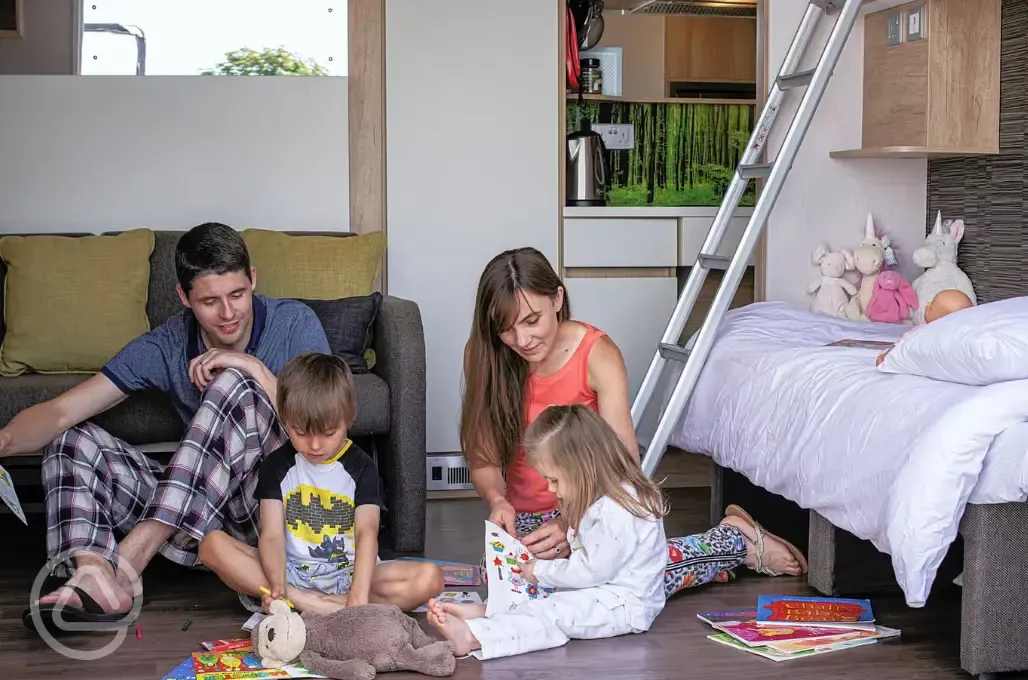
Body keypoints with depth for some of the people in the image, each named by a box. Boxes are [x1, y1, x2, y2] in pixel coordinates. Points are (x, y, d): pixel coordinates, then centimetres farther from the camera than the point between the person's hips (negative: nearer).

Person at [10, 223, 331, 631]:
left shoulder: (295, 323, -7)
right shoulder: (166, 346, -2)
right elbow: (62, 412, -10)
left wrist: (255, 369, -24)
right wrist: (8, 439, -32)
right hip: (199, 514, 4)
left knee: (234, 385, -28)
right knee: (71, 441, -6)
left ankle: (127, 561, -34)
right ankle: (94, 572, -35)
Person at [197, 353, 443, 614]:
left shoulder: (361, 467, -1)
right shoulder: (276, 466, 3)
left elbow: (367, 532, -15)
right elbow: (272, 535, -8)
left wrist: (358, 595, -33)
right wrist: (277, 586, -30)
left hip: (348, 574, -1)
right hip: (291, 573, 1)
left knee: (430, 577, -26)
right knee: (212, 544, -21)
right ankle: (306, 602, -31)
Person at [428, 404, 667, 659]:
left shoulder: (617, 513, -24)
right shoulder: (601, 499, 10)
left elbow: (590, 571, -23)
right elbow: (589, 561, 15)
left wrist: (541, 572, -11)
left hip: (629, 604, -11)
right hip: (600, 589, 11)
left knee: (554, 612, -24)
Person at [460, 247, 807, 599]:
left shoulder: (598, 354, -17)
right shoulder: (483, 356, -9)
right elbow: (483, 458, -8)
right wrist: (497, 500, -30)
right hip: (526, 515, 4)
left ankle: (735, 538, -3)